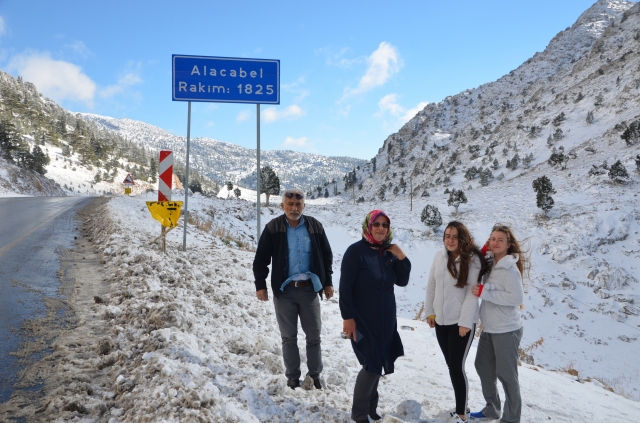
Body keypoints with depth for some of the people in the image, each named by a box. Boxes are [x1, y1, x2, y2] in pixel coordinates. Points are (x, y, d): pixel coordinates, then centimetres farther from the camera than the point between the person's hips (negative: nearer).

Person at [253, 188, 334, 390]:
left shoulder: (315, 226, 2)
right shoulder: (273, 228, -3)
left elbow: (327, 256, 10)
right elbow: (261, 259, 0)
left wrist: (327, 282, 7)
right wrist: (260, 285, -5)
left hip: (309, 289, 1)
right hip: (284, 290, -1)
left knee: (314, 336, 9)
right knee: (289, 337, 10)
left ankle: (315, 375, 23)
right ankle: (293, 376, 23)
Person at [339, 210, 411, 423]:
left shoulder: (389, 253, 5)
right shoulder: (356, 251, -13)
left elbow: (402, 281, 6)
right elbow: (345, 287, -15)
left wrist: (402, 258, -9)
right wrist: (347, 317, -18)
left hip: (386, 319, 6)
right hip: (363, 319, -6)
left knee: (377, 364, 13)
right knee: (372, 364, -8)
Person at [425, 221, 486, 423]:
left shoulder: (472, 259, -12)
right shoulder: (439, 256, 2)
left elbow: (472, 293, -15)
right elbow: (431, 286, 10)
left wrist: (465, 322, -17)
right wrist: (430, 311, 9)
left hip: (461, 322, -5)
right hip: (441, 320, 6)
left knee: (457, 367, -5)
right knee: (451, 365, 14)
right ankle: (462, 405, 30)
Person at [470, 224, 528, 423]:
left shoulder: (510, 268, -19)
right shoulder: (491, 264, 6)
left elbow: (517, 297, -25)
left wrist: (484, 293, -23)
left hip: (507, 330, -9)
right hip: (489, 328, 9)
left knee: (506, 374, 3)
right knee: (483, 366, 19)